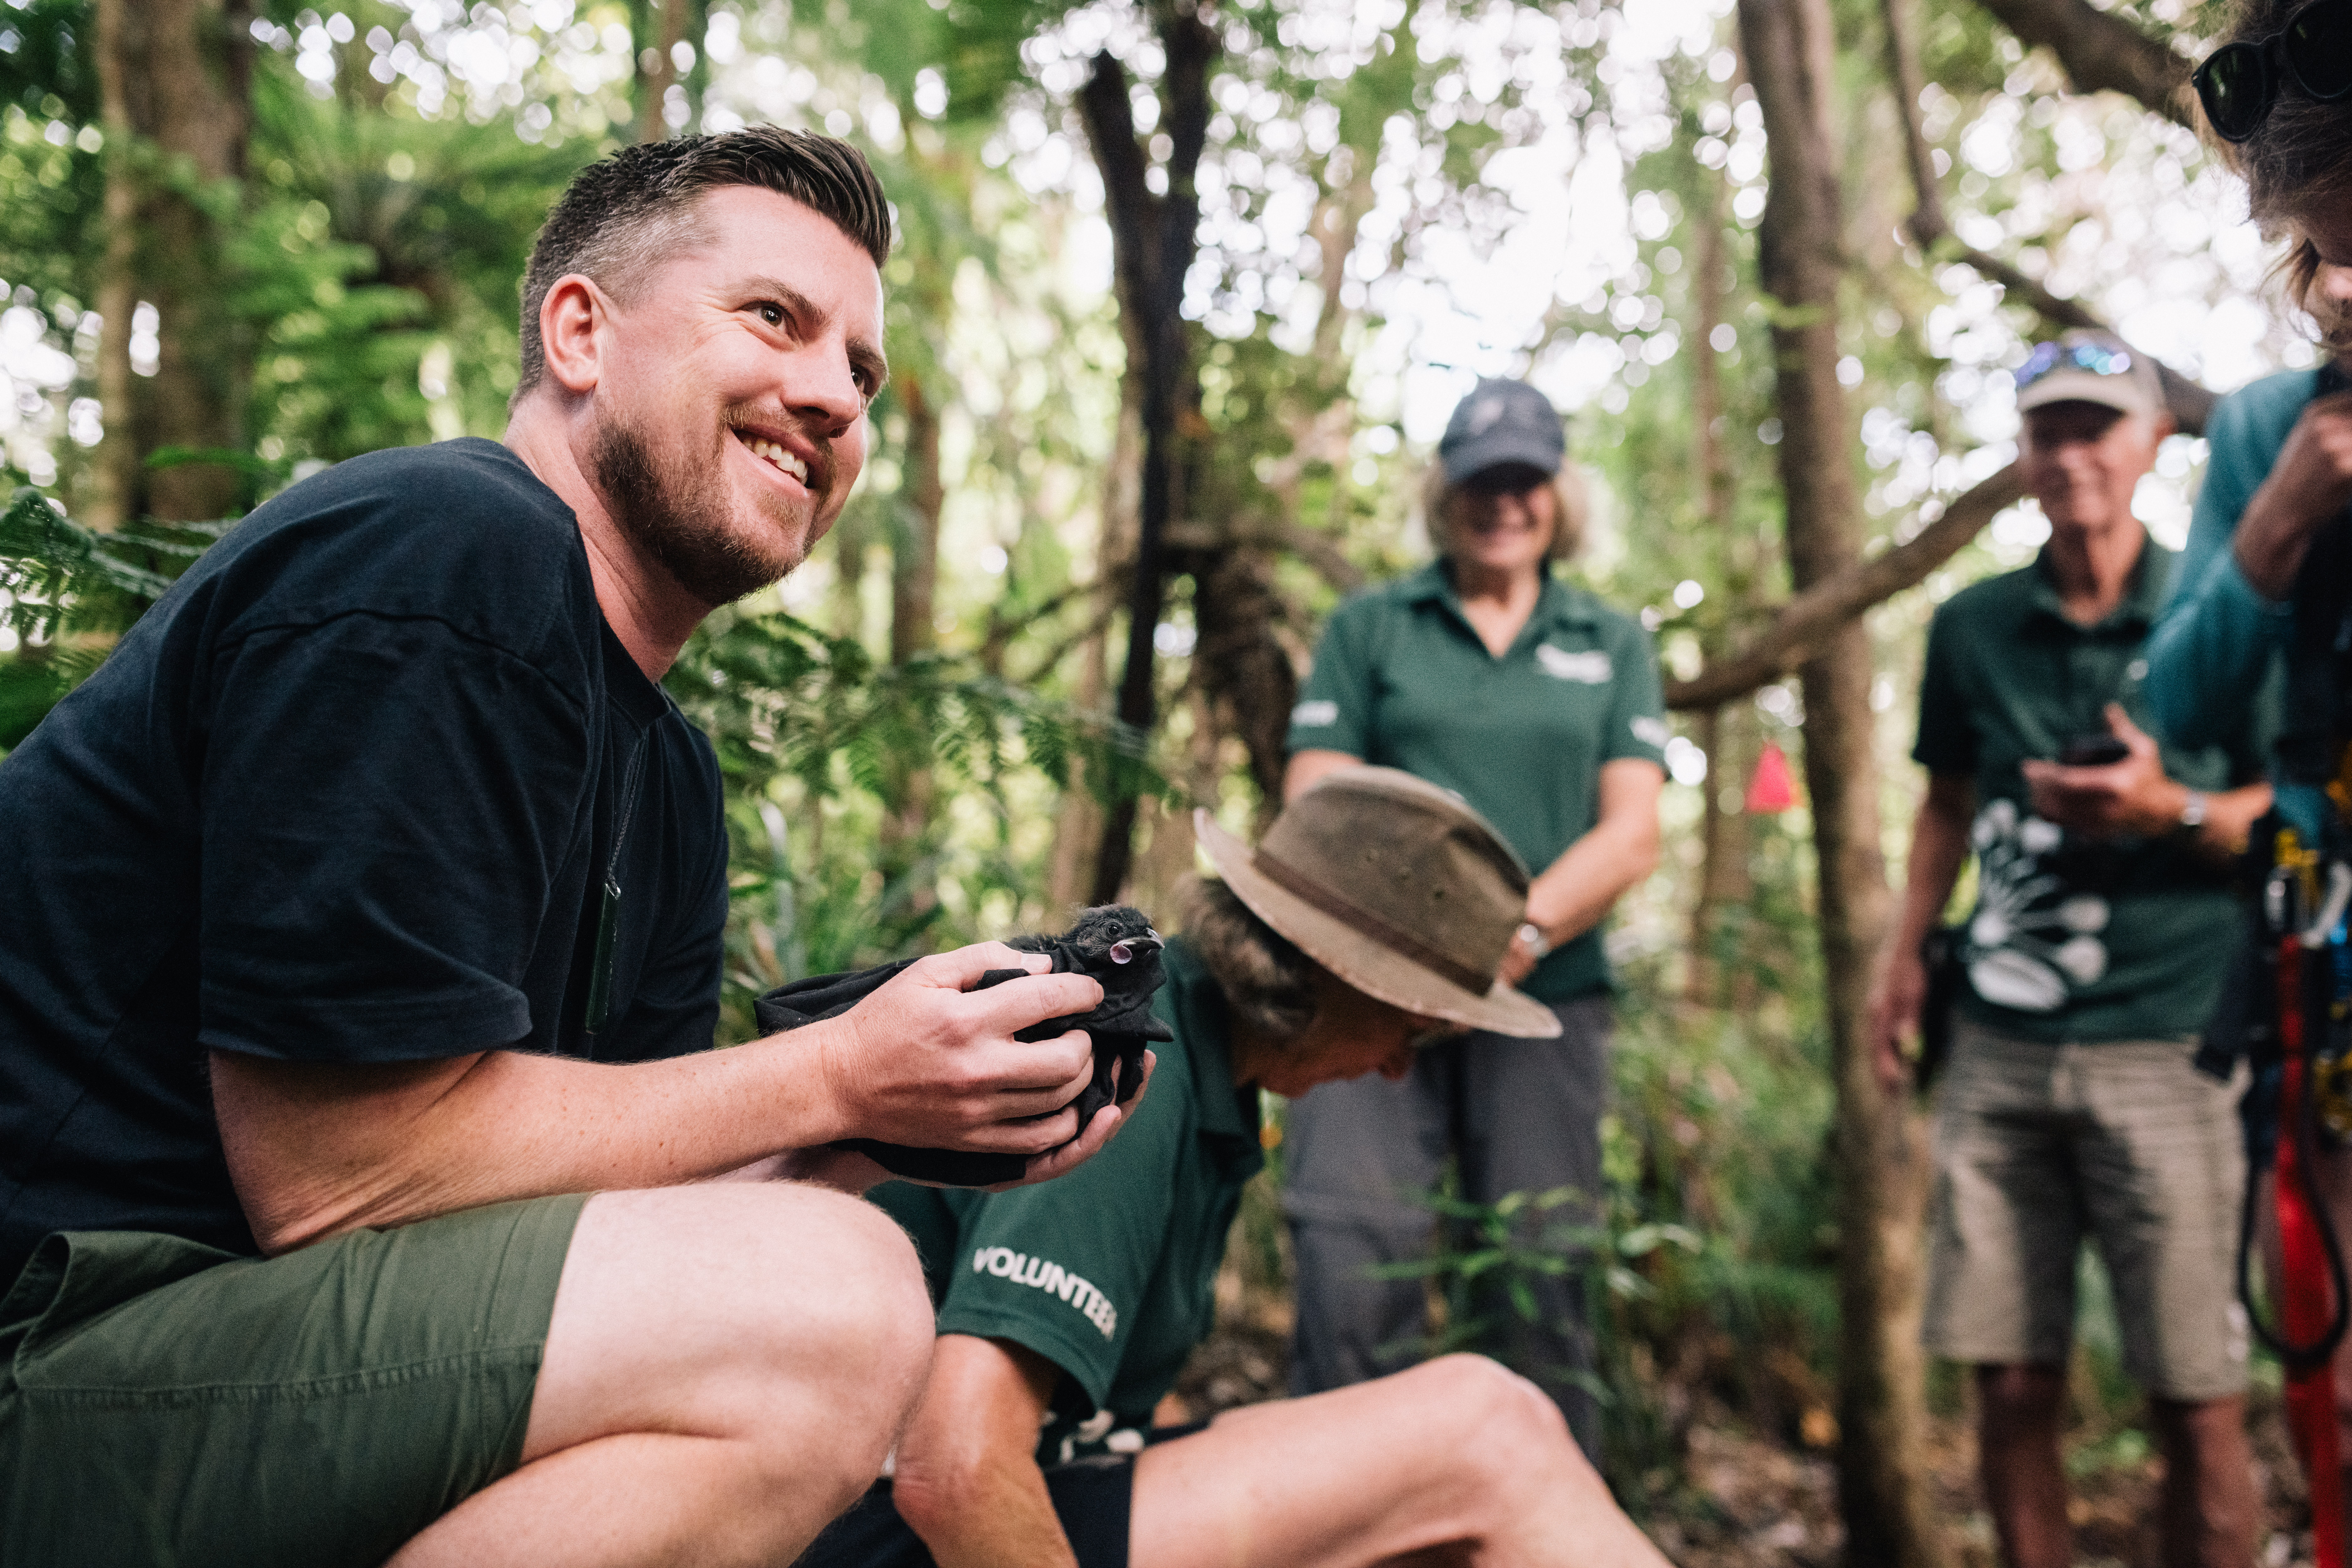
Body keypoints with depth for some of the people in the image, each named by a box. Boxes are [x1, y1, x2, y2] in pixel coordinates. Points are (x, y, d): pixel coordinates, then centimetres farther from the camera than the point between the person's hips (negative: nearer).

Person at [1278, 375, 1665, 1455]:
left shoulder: (1611, 644, 17)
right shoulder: (1369, 628, 14)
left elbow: (1630, 835, 6)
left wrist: (1516, 934, -11)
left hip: (1545, 996, 1)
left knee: (1545, 1279, 2)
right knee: (1353, 1264, -12)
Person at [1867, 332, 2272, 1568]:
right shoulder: (1973, 626, 10)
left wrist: (2173, 811, -14)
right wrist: (1903, 956, 11)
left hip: (2167, 1047, -2)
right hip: (1999, 1048, 3)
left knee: (2195, 1400, 1)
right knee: (2011, 1386, 6)